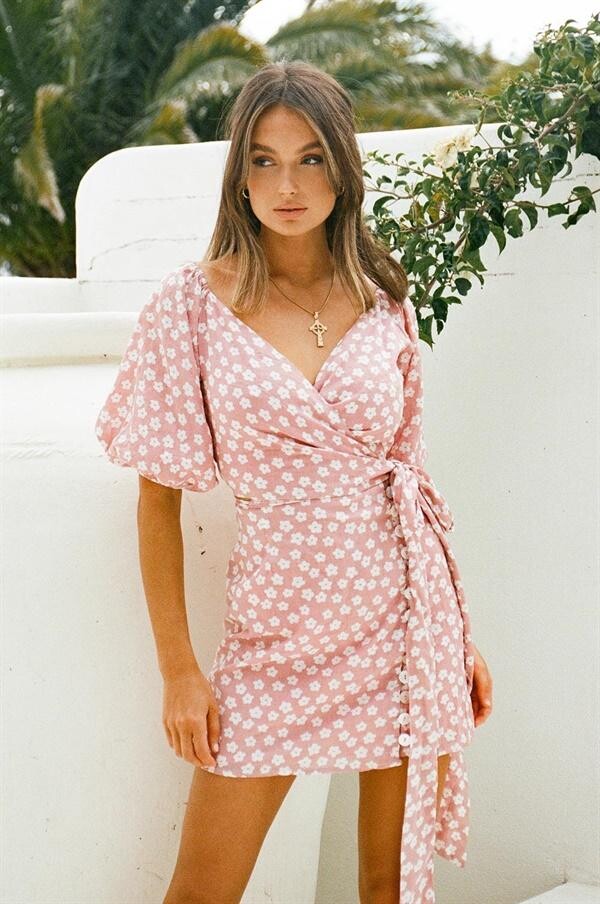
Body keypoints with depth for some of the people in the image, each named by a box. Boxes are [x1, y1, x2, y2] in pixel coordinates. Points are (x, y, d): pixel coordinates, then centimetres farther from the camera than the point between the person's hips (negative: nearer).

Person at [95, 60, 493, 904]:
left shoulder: (385, 303, 4)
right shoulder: (195, 301, -4)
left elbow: (413, 476, 11)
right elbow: (160, 495, -2)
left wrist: (464, 638, 11)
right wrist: (178, 668, -5)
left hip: (404, 613, 2)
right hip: (277, 627, -2)